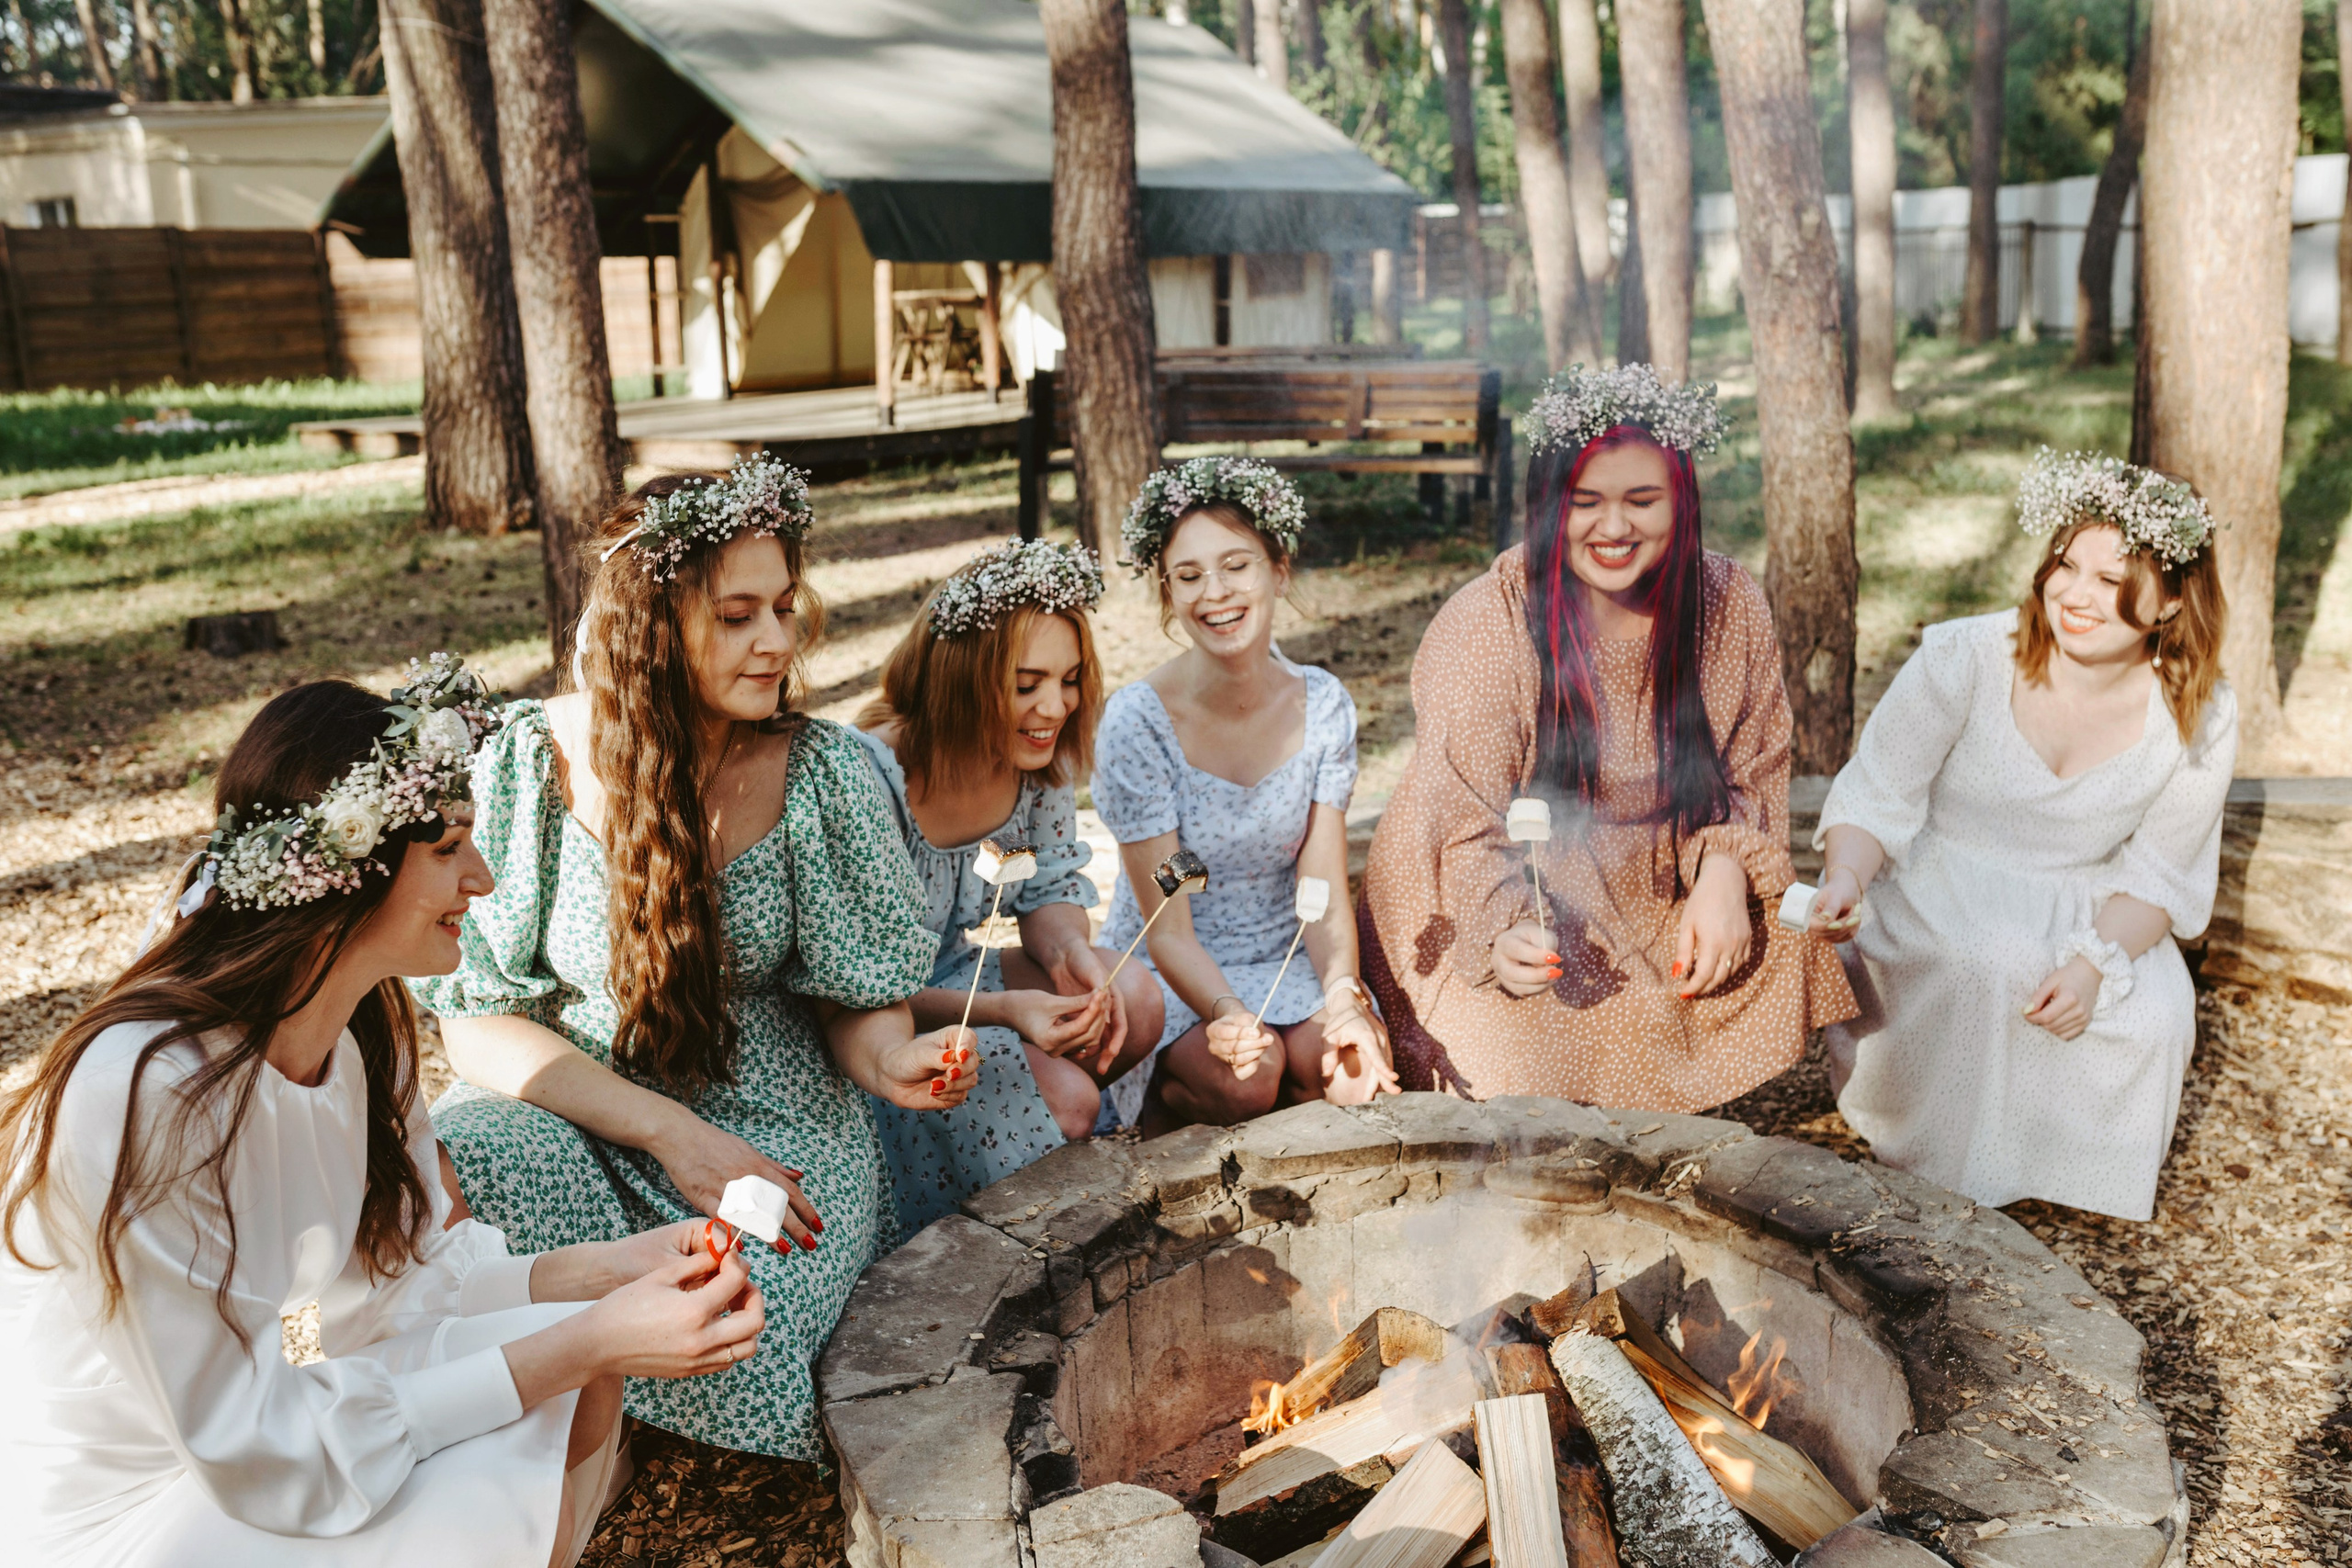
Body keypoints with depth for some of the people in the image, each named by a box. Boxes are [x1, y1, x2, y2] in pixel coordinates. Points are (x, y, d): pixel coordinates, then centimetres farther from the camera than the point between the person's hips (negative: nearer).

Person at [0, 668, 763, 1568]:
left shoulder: (366, 1028, -5)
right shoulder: (142, 1095, -31)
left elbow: (409, 1278, 3)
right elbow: (256, 1451, -27)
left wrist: (612, 1269, -13)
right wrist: (583, 1344, -29)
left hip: (271, 1398, 7)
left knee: (580, 1386, -7)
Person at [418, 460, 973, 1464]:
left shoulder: (820, 771, -8)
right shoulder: (529, 765, -11)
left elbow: (856, 996, 1)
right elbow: (480, 1023, -10)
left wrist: (888, 1060, -23)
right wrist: (669, 1132, -21)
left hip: (776, 1123, 0)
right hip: (577, 1111, 1)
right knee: (449, 1177, -31)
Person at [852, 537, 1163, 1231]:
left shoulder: (1039, 758, -8)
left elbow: (1053, 889, 3)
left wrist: (1070, 953, -22)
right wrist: (1002, 1009, -38)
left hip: (958, 979, 7)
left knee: (1133, 1001, -17)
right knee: (1064, 1097, -25)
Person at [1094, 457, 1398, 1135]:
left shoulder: (1323, 706, -5)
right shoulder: (1137, 723, -17)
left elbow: (1324, 896, -6)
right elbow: (1167, 931, -17)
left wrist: (1341, 997, -26)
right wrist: (1228, 1014, -36)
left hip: (1286, 963, 3)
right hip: (1168, 979, -3)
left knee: (1353, 1070, -27)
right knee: (1244, 1078, -32)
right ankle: (1165, 1111, 1)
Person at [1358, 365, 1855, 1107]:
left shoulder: (1731, 608, -6)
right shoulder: (1479, 630, -19)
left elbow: (1754, 773, 5)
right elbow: (1465, 827, -17)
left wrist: (1725, 872, -15)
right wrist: (1504, 930, -36)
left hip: (1664, 899, 5)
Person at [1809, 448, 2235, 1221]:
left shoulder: (2198, 718, -10)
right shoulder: (1964, 658, -19)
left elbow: (2159, 875, -3)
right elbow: (1878, 796, -15)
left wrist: (2095, 963, -22)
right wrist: (1847, 876, -37)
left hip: (2088, 913, 3)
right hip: (1940, 891, -3)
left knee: (2152, 1022, -21)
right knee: (1972, 973, -32)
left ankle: (2071, 1174, 11)